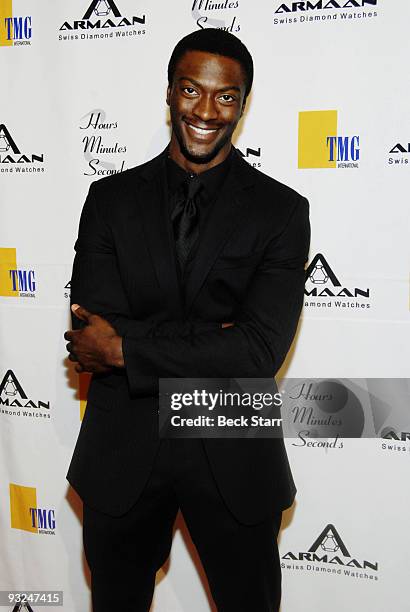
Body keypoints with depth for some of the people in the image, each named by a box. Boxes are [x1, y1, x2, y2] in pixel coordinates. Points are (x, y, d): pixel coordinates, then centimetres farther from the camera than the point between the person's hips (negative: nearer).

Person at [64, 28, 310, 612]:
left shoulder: (282, 210, -6)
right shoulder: (110, 198, 0)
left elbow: (259, 353, -16)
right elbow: (93, 333, -10)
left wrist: (124, 350, -15)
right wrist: (212, 343, -18)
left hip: (233, 459, -1)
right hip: (122, 454, 2)